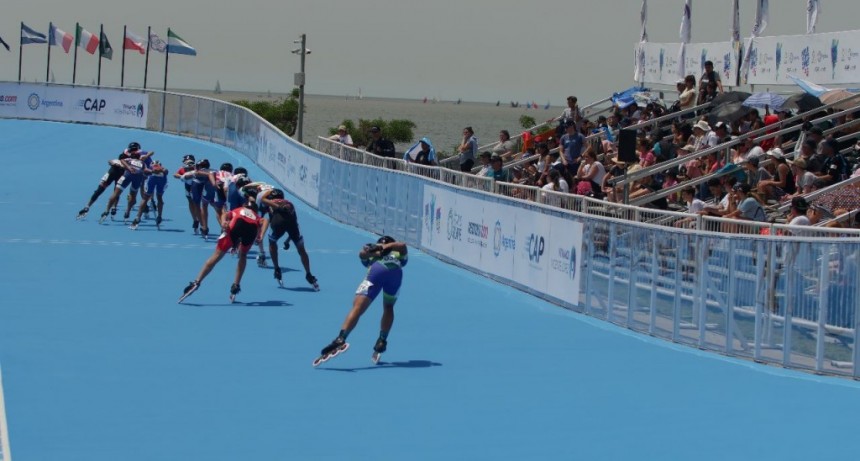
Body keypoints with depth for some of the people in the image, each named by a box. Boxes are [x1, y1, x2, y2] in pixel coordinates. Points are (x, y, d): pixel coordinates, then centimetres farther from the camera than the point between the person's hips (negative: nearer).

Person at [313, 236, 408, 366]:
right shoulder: (398, 254, 40)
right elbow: (402, 246, 17)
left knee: (357, 308, -12)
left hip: (377, 269, -1)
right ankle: (382, 341, 17)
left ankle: (341, 338, -32)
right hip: (396, 271, 1)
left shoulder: (372, 256, 40)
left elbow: (362, 254, 17)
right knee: (388, 307, 28)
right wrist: (386, 247, 15)